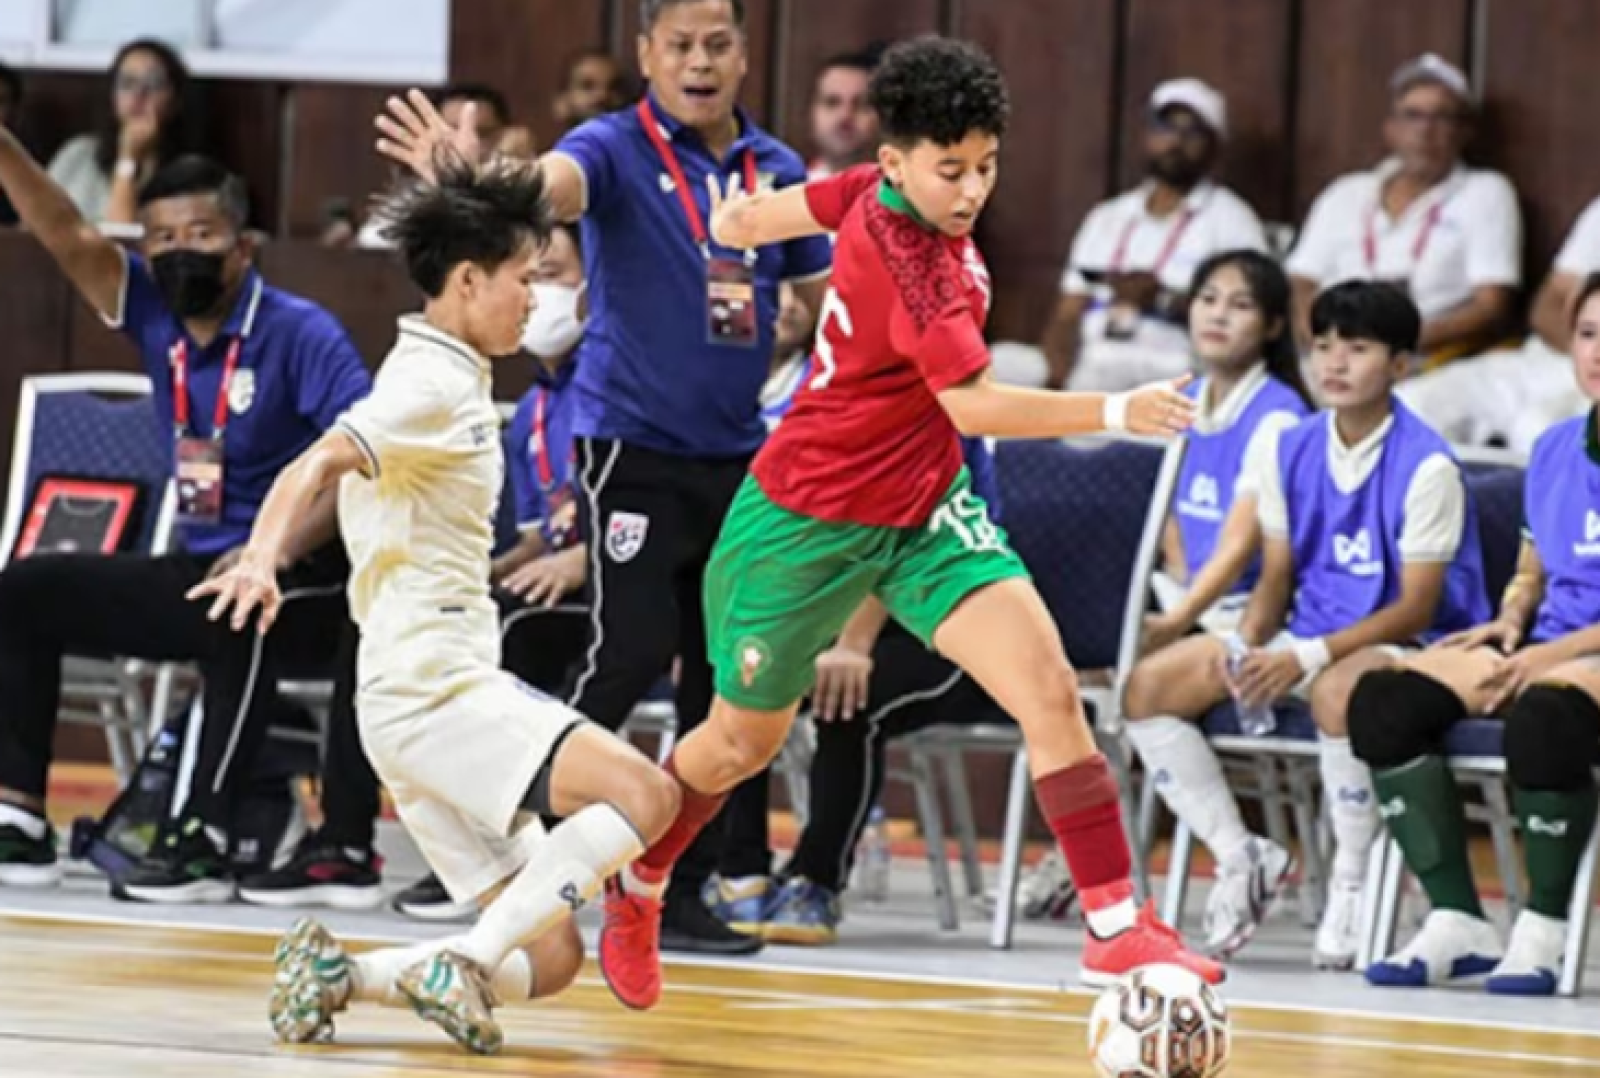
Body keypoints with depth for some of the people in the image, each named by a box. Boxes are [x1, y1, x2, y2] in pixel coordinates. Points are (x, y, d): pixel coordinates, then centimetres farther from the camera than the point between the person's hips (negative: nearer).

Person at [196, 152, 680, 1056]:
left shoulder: (446, 378, 20)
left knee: (549, 958, 3)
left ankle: (339, 974, -4)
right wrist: (263, 558, -43)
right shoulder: (436, 382, -10)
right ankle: (466, 961, -26)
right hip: (433, 685, -10)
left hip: (437, 687, 10)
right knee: (645, 793, -26)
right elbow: (319, 465, -25)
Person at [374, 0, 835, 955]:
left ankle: (684, 892, 14)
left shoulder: (778, 171, 8)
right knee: (631, 654, -15)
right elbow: (550, 185, -29)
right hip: (634, 441, -5)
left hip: (736, 454, 5)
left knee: (724, 676, 5)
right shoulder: (617, 150, -7)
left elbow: (832, 301, 18)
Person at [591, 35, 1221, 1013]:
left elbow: (748, 218, 7)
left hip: (924, 509, 7)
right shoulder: (909, 263, -31)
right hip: (811, 518, -7)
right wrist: (1116, 413, -43)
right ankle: (638, 888, 44)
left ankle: (1118, 927, -18)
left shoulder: (879, 189, -8)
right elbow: (973, 406, -37)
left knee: (1049, 690, -15)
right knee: (745, 739, 15)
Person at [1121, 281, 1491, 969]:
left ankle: (1352, 883, -24)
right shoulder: (1290, 452, 5)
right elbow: (1276, 577, 11)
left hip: (1407, 651, -7)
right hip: (1308, 645, 7)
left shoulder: (1426, 467, -14)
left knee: (1336, 691, -43)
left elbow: (1416, 609, -16)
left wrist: (1309, 657, -26)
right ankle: (1242, 857, 0)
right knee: (1148, 687, -9)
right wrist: (1245, 647, -11)